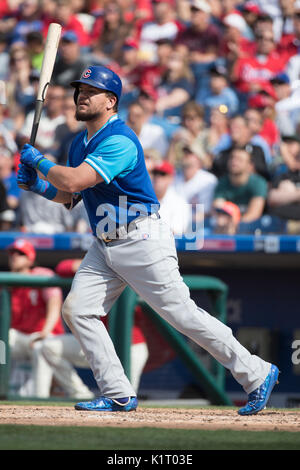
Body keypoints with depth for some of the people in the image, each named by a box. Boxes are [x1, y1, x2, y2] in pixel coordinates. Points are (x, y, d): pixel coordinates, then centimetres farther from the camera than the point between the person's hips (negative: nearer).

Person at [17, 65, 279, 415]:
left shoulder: (120, 142, -19)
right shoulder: (80, 143, 11)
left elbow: (74, 181, -28)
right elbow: (69, 195, 20)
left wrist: (39, 161, -12)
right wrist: (38, 185, 1)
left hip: (143, 242, -9)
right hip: (105, 247, 9)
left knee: (183, 314, -9)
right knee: (76, 309, -3)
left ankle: (257, 375, 2)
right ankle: (119, 396, 1)